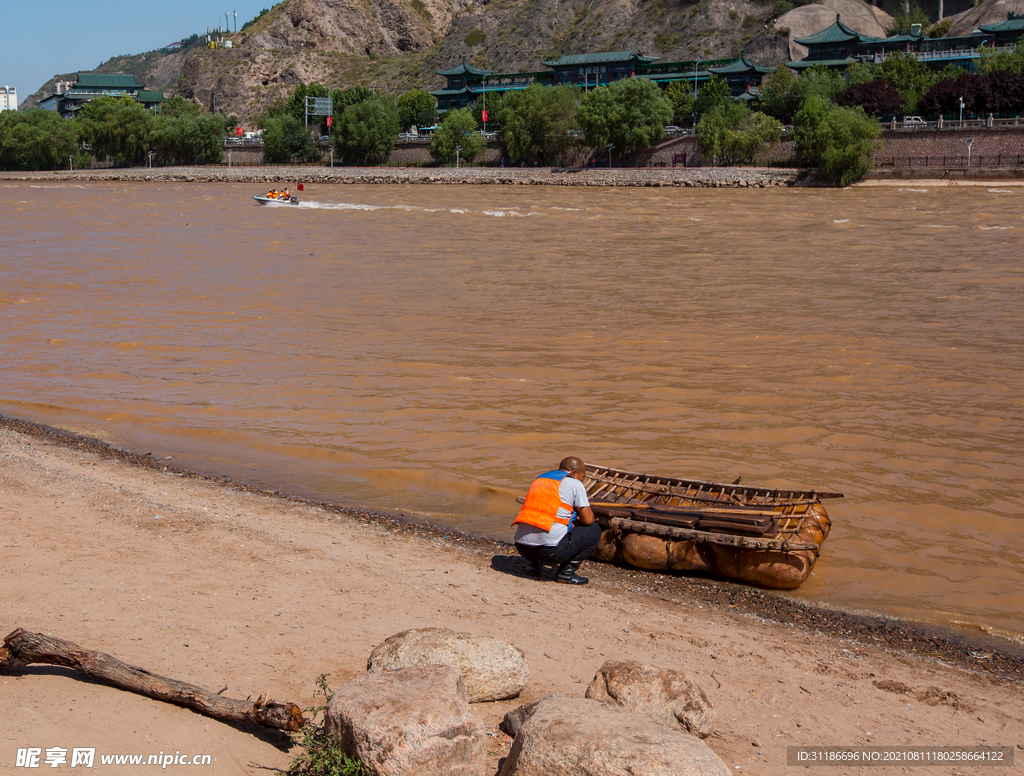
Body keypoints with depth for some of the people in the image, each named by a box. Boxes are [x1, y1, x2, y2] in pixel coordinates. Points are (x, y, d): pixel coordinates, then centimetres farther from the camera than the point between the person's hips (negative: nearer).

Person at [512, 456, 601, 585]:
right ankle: (567, 572, 6)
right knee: (594, 530, 12)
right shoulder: (574, 484, 3)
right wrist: (577, 519, 25)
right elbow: (588, 519, 3)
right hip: (550, 549, -7)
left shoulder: (539, 480, 22)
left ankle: (535, 564, 19)